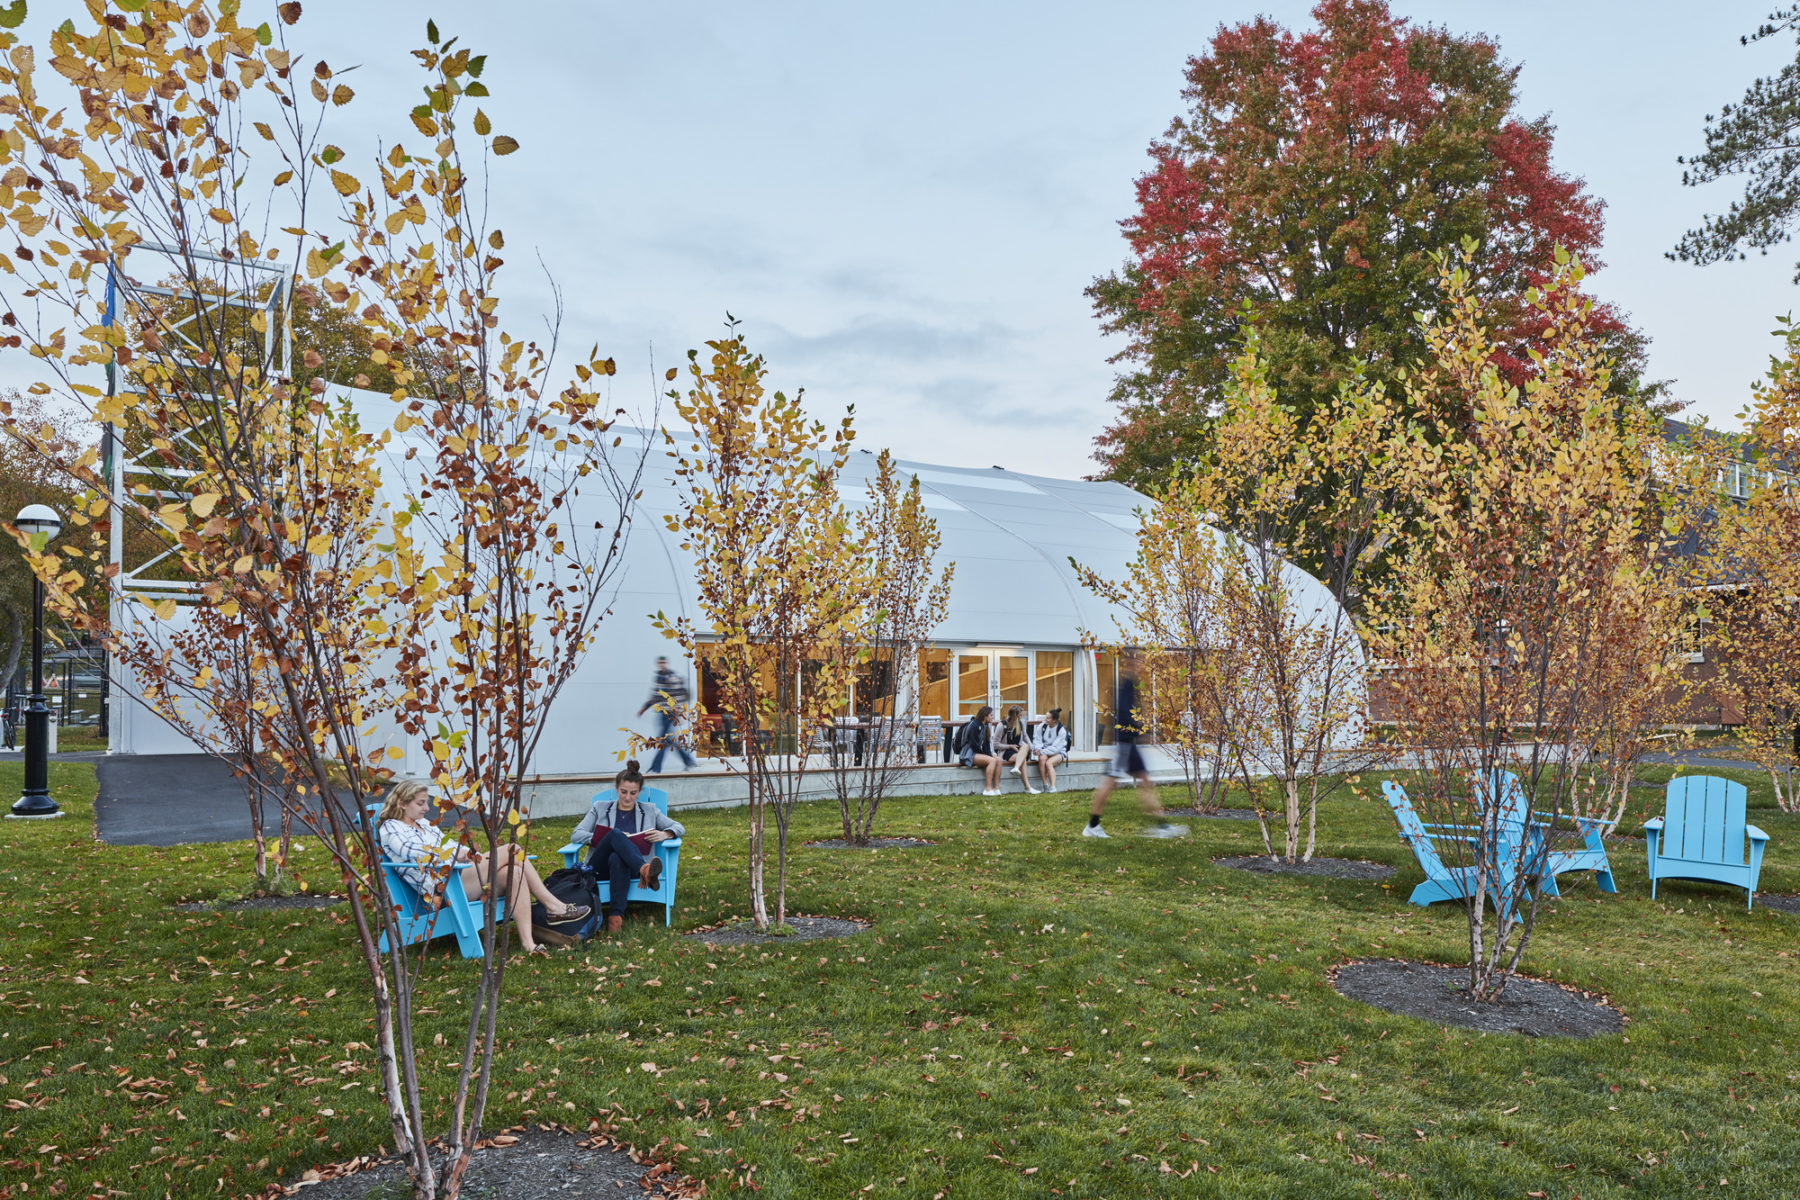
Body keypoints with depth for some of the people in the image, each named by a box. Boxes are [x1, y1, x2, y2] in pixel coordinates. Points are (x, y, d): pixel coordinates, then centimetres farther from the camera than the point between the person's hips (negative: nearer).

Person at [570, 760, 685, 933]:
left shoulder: (649, 811, 24)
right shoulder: (600, 808, 22)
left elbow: (679, 827, 21)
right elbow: (576, 835, 9)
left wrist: (665, 834, -4)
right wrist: (612, 837, -10)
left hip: (633, 868, 0)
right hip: (599, 868, 0)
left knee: (617, 858, -39)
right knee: (616, 833, -33)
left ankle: (616, 915, -50)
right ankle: (645, 870, -58)